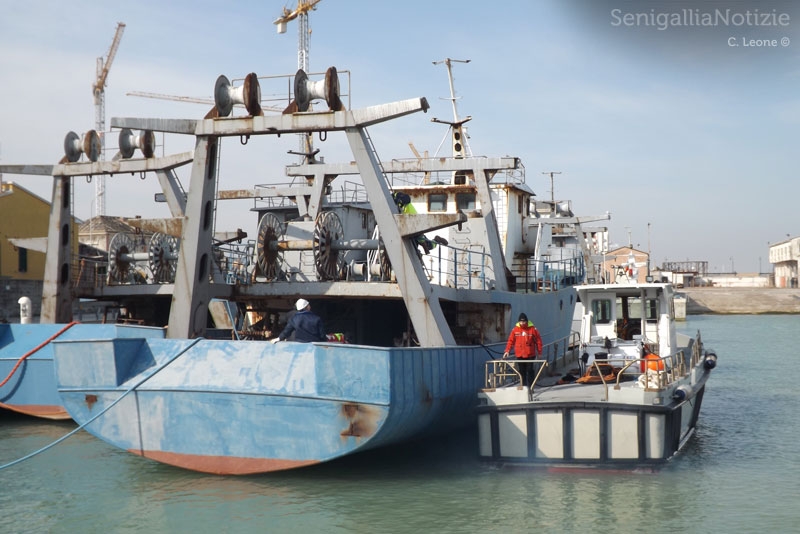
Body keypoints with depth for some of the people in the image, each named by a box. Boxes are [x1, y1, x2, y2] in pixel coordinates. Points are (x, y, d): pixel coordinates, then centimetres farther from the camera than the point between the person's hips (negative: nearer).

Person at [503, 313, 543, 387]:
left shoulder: (532, 329, -4)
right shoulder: (515, 329, 1)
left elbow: (538, 340, 1)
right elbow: (510, 340, 3)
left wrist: (539, 352, 0)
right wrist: (507, 351, -6)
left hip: (530, 354, -2)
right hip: (519, 355, 2)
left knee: (530, 370, -1)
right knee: (522, 371, 7)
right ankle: (524, 386, 13)